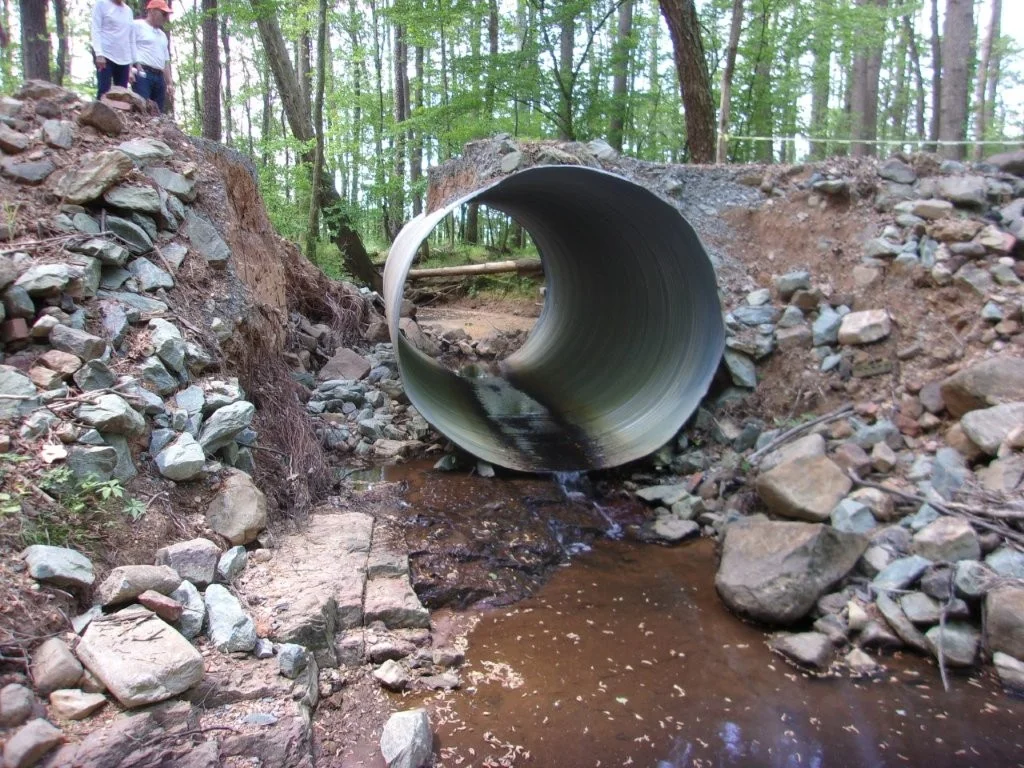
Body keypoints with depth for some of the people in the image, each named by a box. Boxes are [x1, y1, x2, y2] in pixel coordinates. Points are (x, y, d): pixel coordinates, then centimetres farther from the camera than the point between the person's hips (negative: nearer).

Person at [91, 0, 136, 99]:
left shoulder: (128, 11, 18)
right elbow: (96, 30, -3)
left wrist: (133, 63, 11)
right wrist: (99, 54, -16)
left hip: (124, 59, 5)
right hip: (105, 55, -5)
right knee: (104, 92, -12)